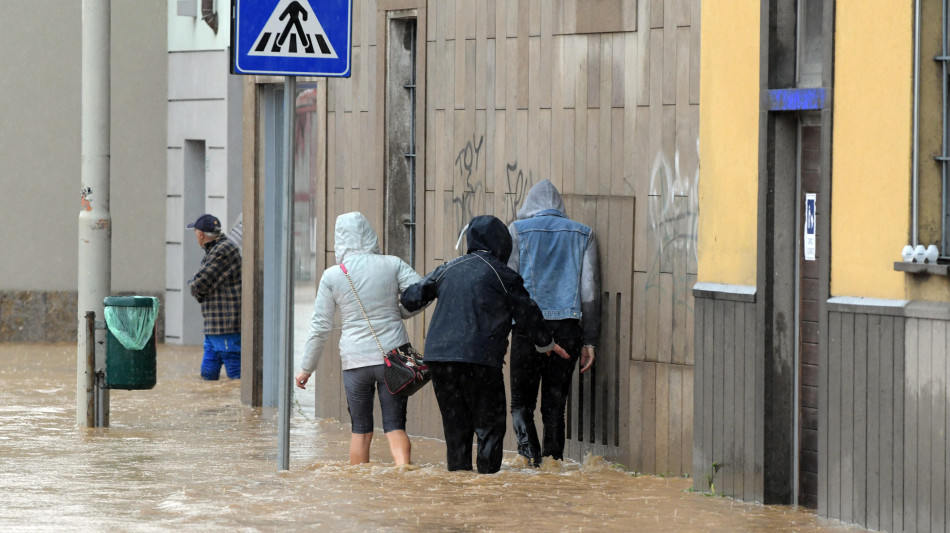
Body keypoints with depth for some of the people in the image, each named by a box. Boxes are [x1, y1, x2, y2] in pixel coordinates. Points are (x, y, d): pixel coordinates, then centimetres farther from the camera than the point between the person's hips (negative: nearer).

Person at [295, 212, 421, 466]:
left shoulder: (332, 276, -1)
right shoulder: (393, 265, 0)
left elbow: (320, 326, 2)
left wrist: (307, 367, 11)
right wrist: (398, 313, 11)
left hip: (356, 360, 0)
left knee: (360, 430, 12)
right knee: (395, 426, 2)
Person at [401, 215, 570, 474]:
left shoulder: (448, 269, 12)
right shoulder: (501, 275, 0)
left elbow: (412, 298, 18)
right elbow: (526, 314, 7)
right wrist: (546, 343, 23)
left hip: (438, 355, 5)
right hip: (480, 357, -5)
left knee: (455, 424, 14)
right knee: (490, 424, 2)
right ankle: (488, 472, -5)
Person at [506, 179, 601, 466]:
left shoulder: (518, 230, 5)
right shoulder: (583, 234, 11)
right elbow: (590, 291, 8)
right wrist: (589, 340, 9)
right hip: (568, 327, 2)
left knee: (522, 401, 3)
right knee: (555, 404, 9)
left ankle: (529, 452, -18)